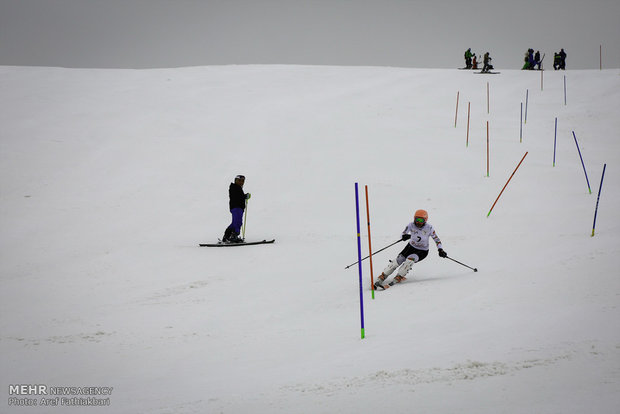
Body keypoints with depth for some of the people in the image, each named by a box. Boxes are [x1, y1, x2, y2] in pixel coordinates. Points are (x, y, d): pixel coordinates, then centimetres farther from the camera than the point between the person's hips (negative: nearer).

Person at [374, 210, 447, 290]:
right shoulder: (411, 225, -14)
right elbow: (403, 235, -14)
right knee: (398, 260, -15)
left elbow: (436, 239, -8)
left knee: (410, 259, -31)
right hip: (411, 246, 2)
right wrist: (405, 236, -38)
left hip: (422, 251, -2)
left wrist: (440, 250, -19)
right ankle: (381, 278, -9)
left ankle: (397, 279, -25)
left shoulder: (429, 228, -18)